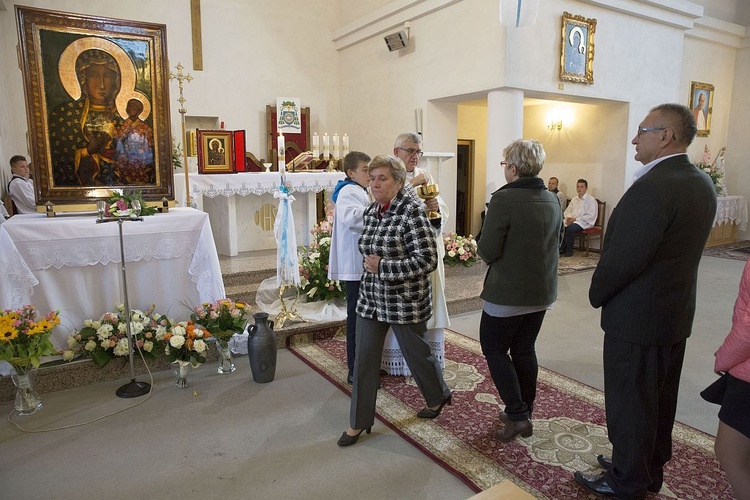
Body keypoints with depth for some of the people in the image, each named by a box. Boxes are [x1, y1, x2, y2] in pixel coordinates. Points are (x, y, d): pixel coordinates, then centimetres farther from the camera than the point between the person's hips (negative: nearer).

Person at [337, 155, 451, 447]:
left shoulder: (412, 212, -18)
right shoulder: (371, 212, 5)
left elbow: (428, 260, -23)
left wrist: (383, 267, -24)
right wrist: (371, 263, 9)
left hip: (405, 301, -6)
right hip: (371, 299, 6)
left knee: (416, 354, 14)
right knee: (364, 360, 7)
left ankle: (438, 396, 44)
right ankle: (359, 422, 21)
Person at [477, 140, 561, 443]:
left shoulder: (504, 199, -19)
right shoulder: (552, 200, 4)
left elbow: (487, 251, -19)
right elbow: (554, 243, 14)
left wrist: (484, 250, 2)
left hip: (508, 292, -7)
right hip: (542, 292, 7)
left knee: (494, 349, 8)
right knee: (524, 350, 18)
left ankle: (517, 415, 7)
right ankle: (524, 412, 29)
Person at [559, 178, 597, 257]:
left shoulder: (591, 200, -1)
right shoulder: (574, 199, 19)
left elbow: (591, 216, -10)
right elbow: (567, 211, 22)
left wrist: (575, 219, -16)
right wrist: (568, 217, -3)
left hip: (584, 222, -6)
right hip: (572, 220, 6)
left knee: (570, 228, -34)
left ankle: (569, 251, -22)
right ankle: (561, 249, -16)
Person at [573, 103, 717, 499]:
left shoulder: (652, 187, -25)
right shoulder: (702, 184, 5)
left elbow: (623, 257, -25)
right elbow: (681, 249, 9)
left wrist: (597, 294, -7)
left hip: (637, 317, -9)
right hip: (677, 313, 9)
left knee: (629, 402, 7)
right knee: (660, 399, 21)